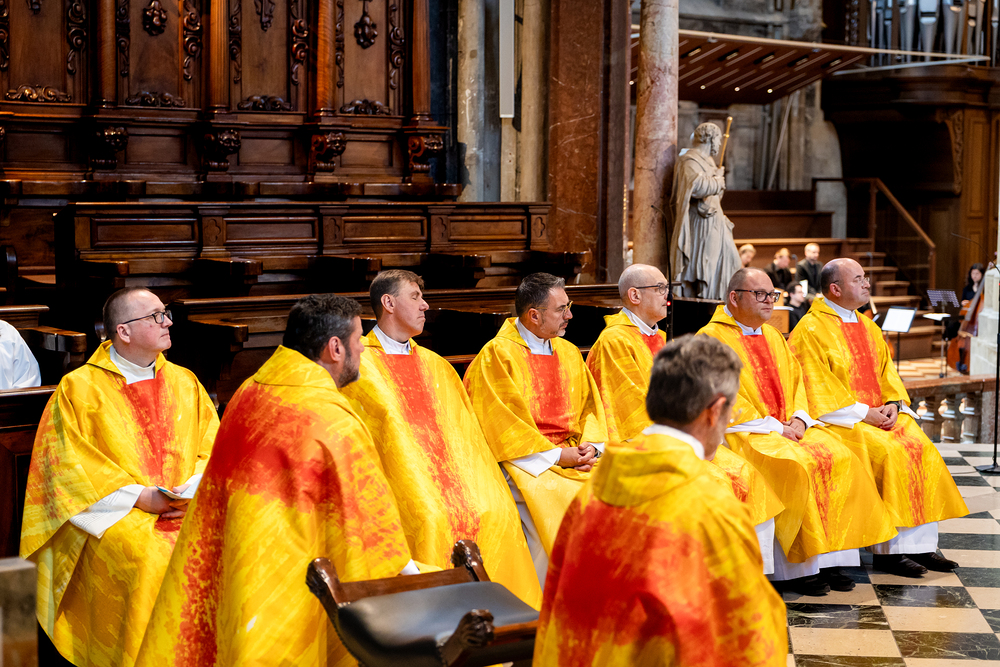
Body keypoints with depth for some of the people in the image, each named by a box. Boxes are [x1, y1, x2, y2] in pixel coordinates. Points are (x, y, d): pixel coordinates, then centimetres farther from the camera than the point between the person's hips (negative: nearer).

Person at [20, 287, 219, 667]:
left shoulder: (184, 383, 16)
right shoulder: (78, 389, 2)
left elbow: (214, 447, 12)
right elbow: (67, 465, -5)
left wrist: (195, 491, -9)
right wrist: (141, 497, -13)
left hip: (188, 507, 3)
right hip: (117, 513, -3)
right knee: (153, 562, -32)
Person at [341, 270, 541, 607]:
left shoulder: (436, 365, 23)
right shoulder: (359, 363, 5)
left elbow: (463, 430, 18)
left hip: (449, 465, 5)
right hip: (397, 474, -5)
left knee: (496, 510, -19)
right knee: (430, 517, -31)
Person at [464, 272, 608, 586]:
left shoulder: (569, 353, 16)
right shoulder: (497, 355, -6)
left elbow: (591, 405, 16)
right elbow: (503, 424, -11)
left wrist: (591, 446, -4)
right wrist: (556, 455, -13)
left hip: (575, 458, 6)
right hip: (526, 463, -6)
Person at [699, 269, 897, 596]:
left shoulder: (773, 336, 20)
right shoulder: (713, 338, -5)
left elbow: (796, 381, 16)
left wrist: (798, 420, -4)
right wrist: (772, 426, -15)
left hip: (789, 426, 7)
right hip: (744, 430, -7)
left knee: (840, 458, -15)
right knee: (797, 465, -30)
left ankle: (828, 559, -13)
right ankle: (796, 567, -21)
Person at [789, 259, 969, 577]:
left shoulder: (868, 328, 20)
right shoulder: (810, 331, -6)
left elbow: (887, 370, 19)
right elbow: (818, 388, -13)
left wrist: (892, 403, -2)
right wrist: (863, 413, -16)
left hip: (881, 415, 7)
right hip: (839, 418, -7)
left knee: (923, 451, -14)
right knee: (888, 453, -28)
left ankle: (920, 545, -12)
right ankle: (889, 550, -20)